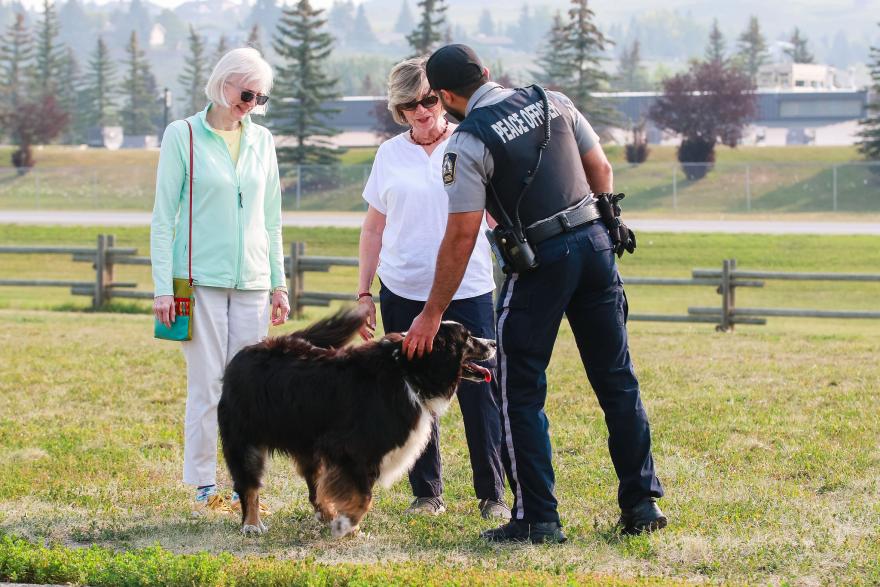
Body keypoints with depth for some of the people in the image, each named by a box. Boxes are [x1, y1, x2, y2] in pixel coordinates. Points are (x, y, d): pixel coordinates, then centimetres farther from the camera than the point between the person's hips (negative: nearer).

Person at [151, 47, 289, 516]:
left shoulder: (261, 140, 11)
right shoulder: (183, 136, -1)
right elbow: (162, 217, -1)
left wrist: (279, 283, 14)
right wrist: (163, 286, -6)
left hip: (252, 281, 4)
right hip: (201, 278, -4)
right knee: (207, 384, -6)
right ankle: (203, 486, 1)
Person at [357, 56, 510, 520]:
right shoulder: (390, 154, 9)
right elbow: (373, 228, 15)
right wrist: (363, 293, 10)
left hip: (468, 291, -2)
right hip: (403, 293, 2)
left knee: (480, 394, -5)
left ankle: (493, 495, 6)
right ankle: (426, 494, 15)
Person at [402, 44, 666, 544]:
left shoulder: (469, 144, -11)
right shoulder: (553, 102, 6)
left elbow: (462, 237, -12)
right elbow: (601, 170, 11)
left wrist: (432, 315, -7)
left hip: (539, 262, -5)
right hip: (595, 245, 5)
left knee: (522, 392, 5)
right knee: (617, 380, 12)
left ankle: (538, 518, 3)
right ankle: (642, 503, 14)